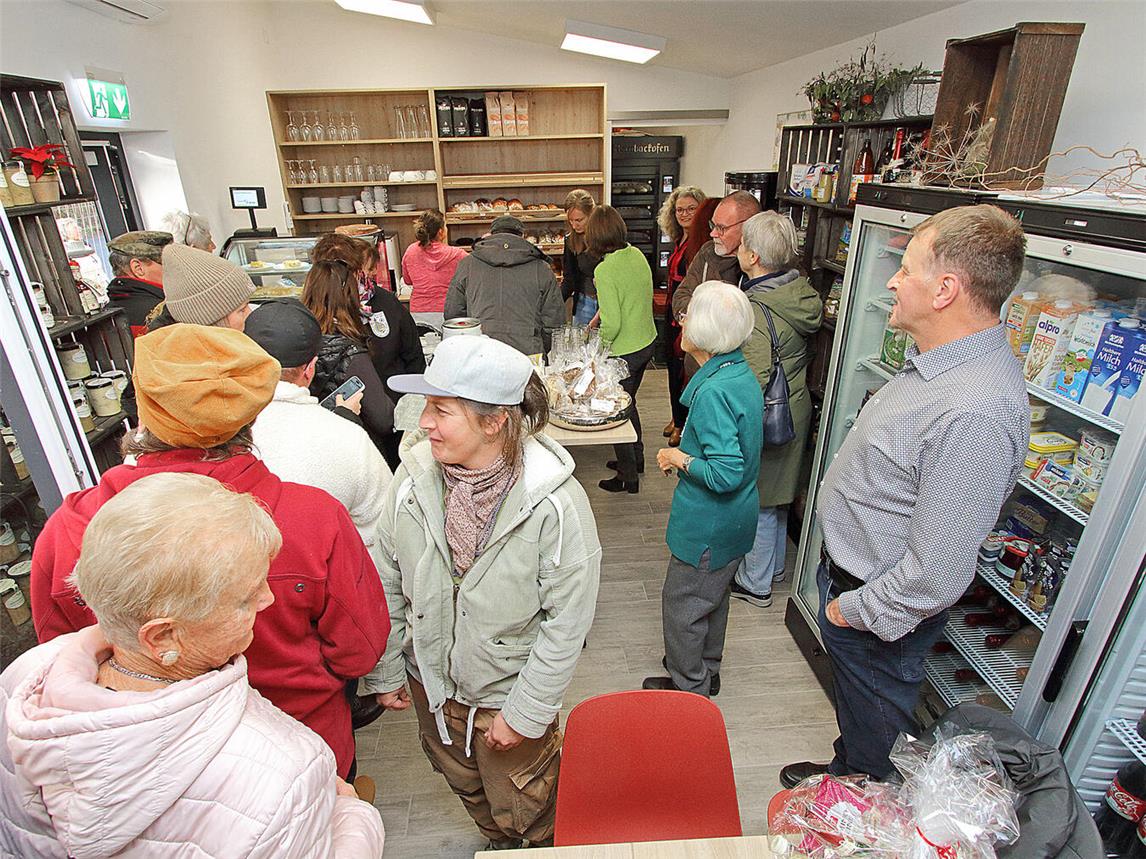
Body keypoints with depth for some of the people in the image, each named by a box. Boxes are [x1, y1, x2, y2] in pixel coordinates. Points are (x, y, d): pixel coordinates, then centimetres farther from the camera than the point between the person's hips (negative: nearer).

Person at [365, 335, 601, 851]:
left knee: (523, 815, 22)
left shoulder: (555, 501, -30)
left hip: (509, 691, -4)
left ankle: (542, 848, 58)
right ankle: (498, 844, 65)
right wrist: (385, 671, 2)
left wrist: (525, 713, -14)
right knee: (465, 787, 32)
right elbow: (389, 582, -5)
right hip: (430, 681, 4)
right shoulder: (414, 475, -18)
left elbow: (568, 620, -20)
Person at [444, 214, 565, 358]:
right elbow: (554, 323, 9)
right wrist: (540, 352, 24)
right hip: (529, 353, -1)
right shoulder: (542, 269, 9)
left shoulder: (466, 265, 11)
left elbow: (451, 315, 14)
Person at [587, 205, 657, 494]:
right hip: (647, 342, 8)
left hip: (623, 351, -8)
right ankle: (636, 458, 43)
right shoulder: (637, 255, 1)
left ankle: (628, 477, 23)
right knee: (628, 403, 26)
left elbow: (612, 324, -25)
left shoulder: (605, 270, -23)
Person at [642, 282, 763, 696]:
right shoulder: (743, 374, 1)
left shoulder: (714, 391, -29)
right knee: (712, 597, 27)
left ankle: (689, 687, 32)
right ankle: (706, 670, 48)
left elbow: (725, 474, -32)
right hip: (735, 521, 10)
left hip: (708, 525, -10)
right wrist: (686, 451, 5)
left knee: (682, 604, 11)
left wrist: (679, 459, -17)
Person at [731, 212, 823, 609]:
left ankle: (755, 583, 28)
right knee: (777, 495, 24)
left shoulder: (756, 310, -27)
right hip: (796, 408, 9)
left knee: (758, 501, 9)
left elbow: (757, 378, -29)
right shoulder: (802, 290, -2)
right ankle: (775, 566, 45)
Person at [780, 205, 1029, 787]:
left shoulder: (977, 412, -34)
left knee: (875, 741, 20)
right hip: (846, 571, 9)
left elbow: (938, 573, -32)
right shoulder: (940, 363, -1)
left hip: (881, 614, -9)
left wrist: (853, 609, -16)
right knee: (852, 711, 32)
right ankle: (843, 777, 58)